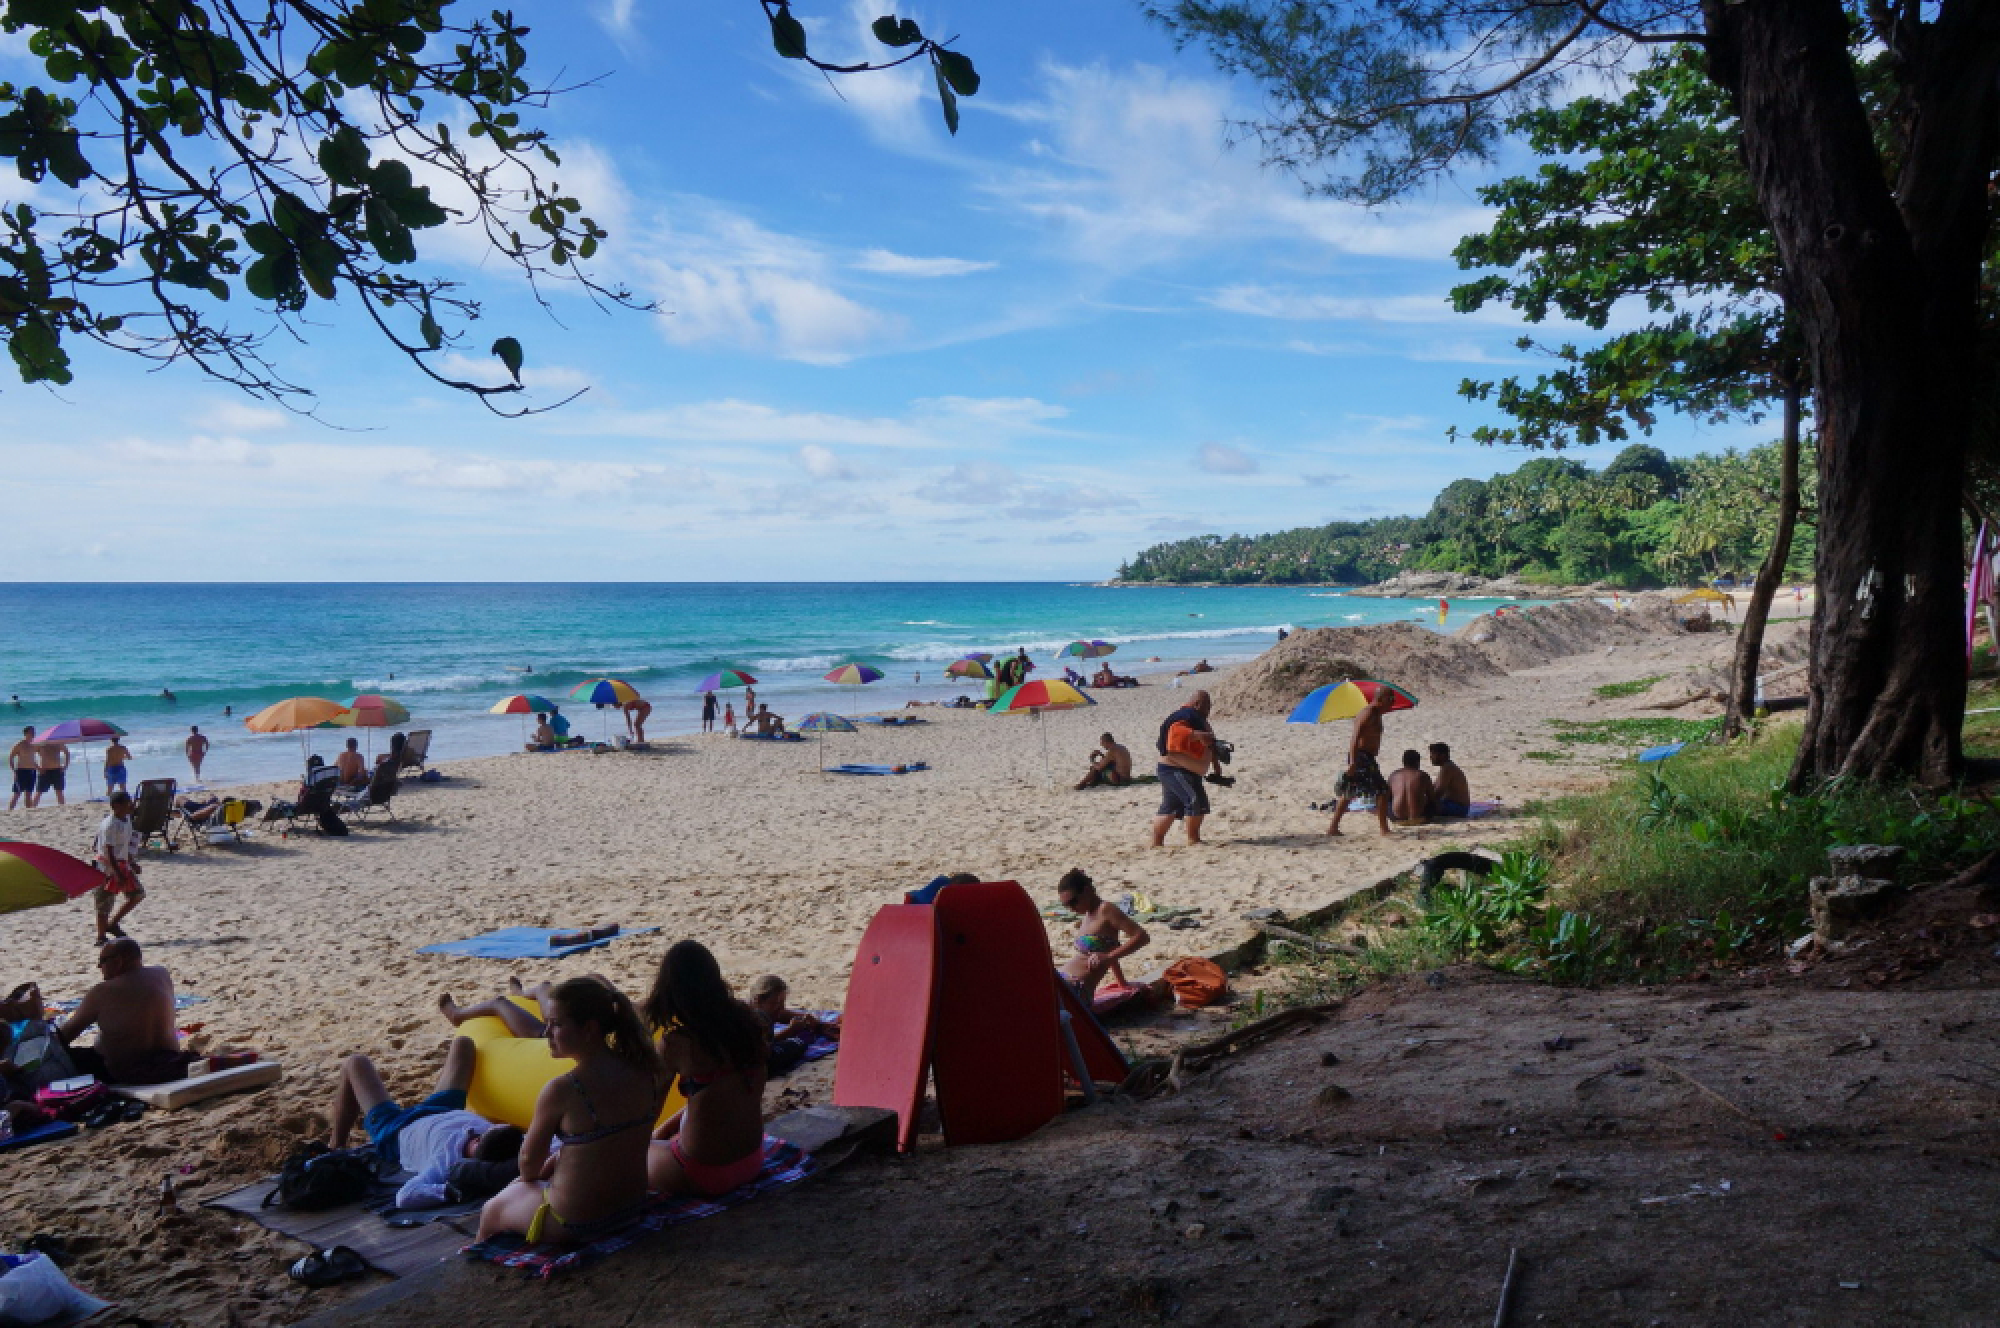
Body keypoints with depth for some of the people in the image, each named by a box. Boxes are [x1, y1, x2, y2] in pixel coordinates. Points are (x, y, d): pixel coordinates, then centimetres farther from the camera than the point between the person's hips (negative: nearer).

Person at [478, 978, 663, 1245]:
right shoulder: (642, 1073, -8)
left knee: (490, 1212, 24)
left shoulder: (561, 1090, -25)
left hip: (572, 1226, -6)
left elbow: (529, 1161, -10)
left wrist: (530, 1177, 12)